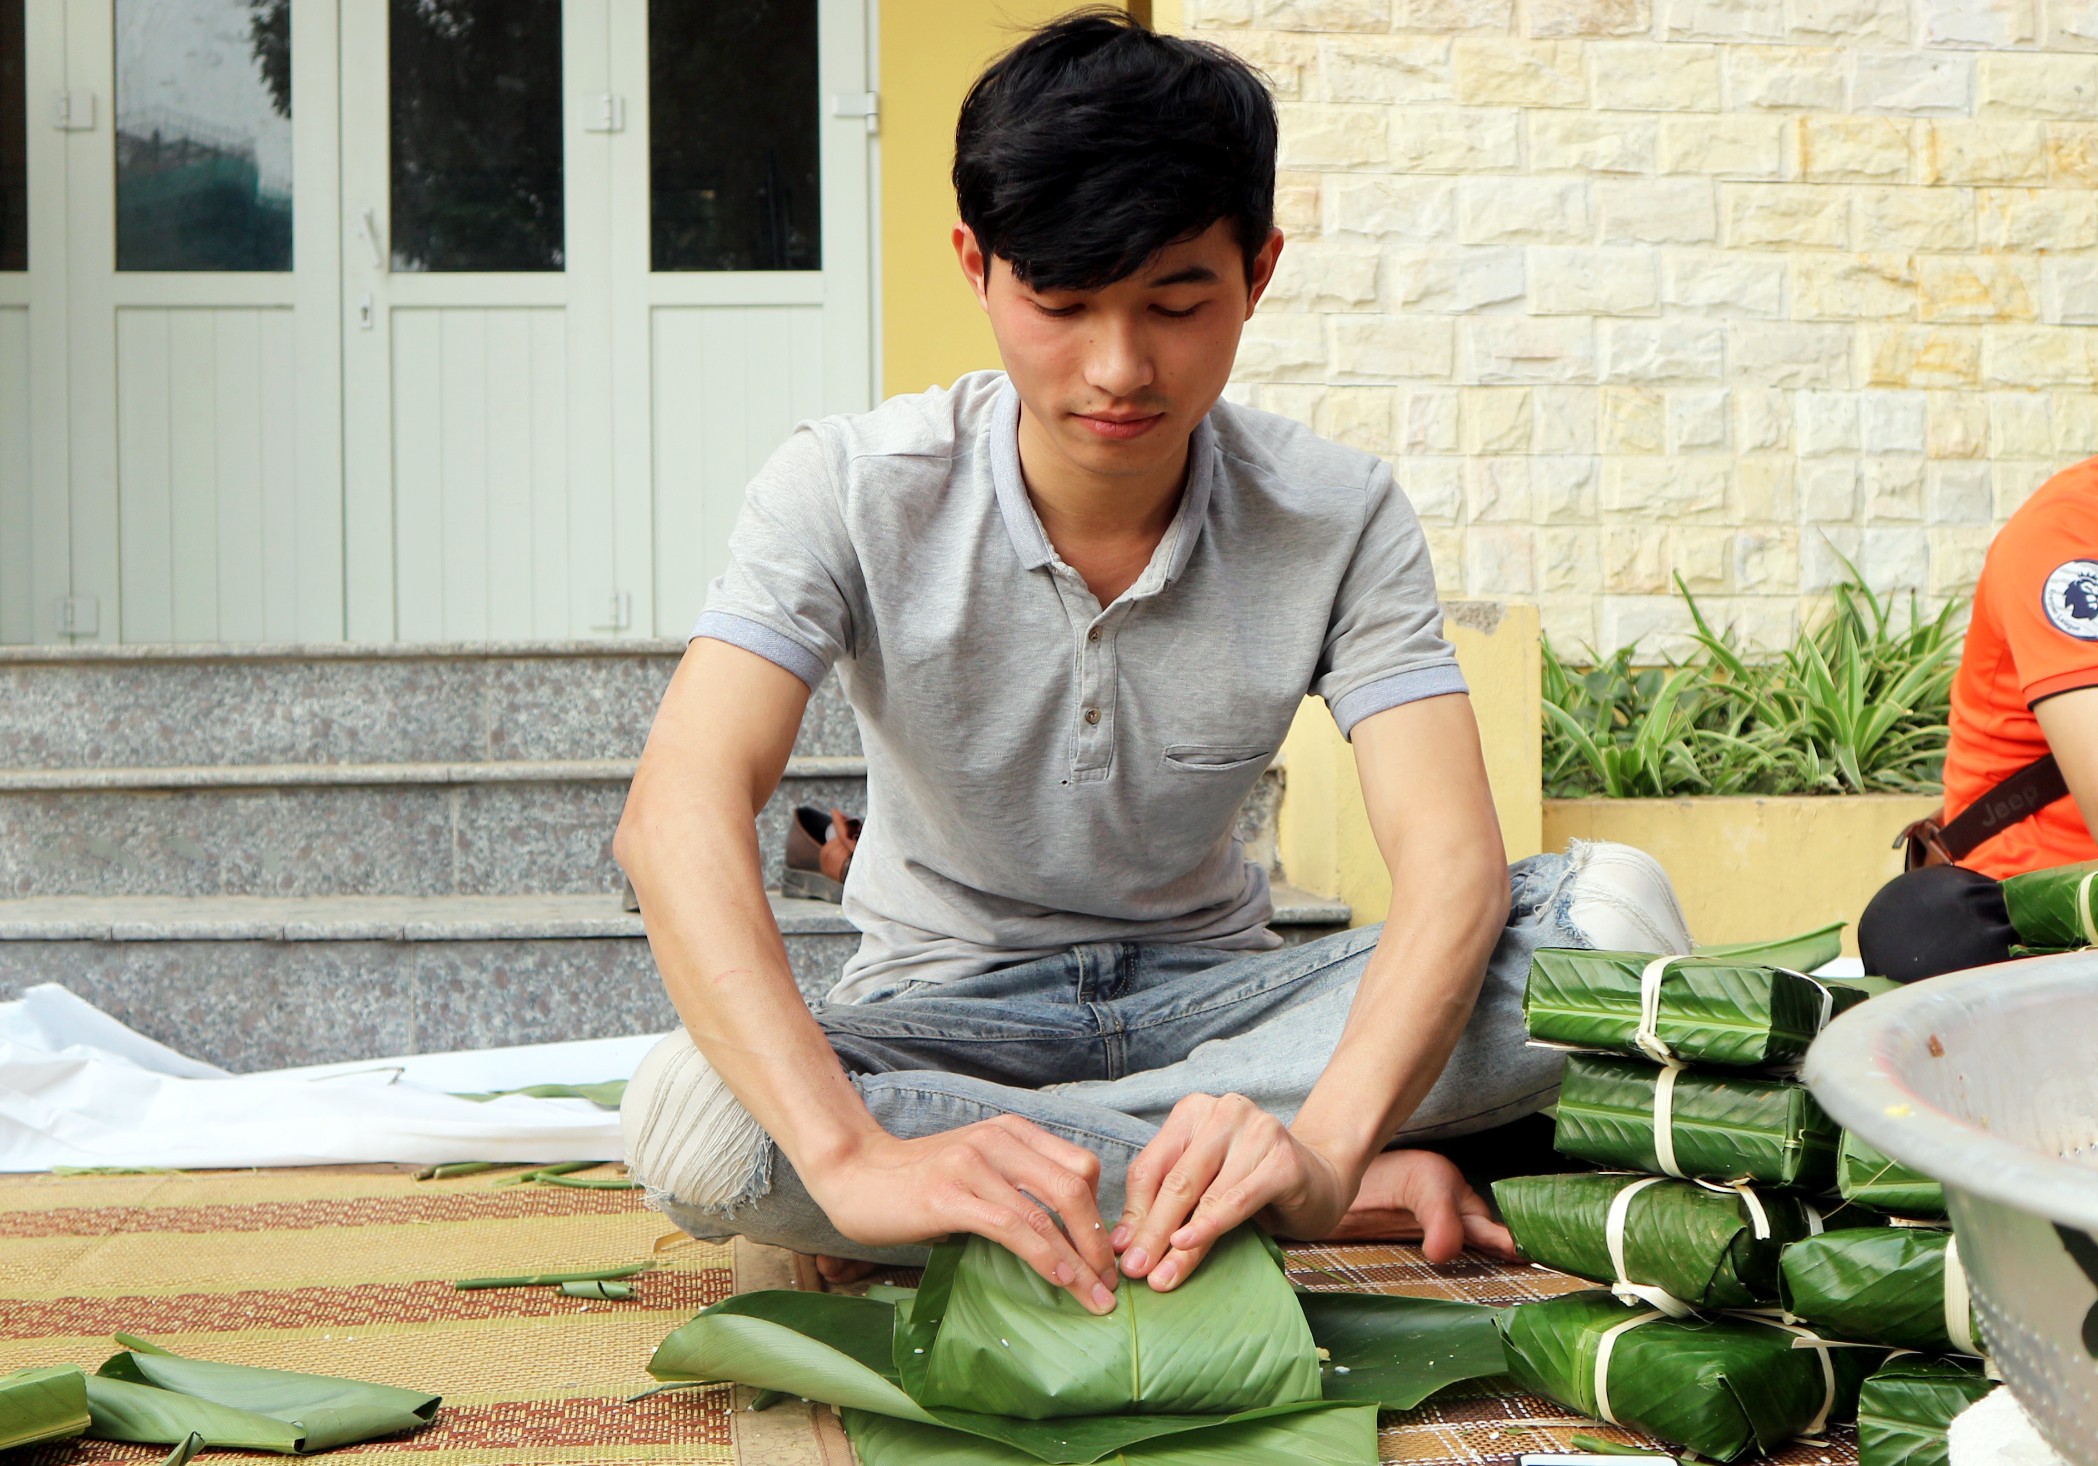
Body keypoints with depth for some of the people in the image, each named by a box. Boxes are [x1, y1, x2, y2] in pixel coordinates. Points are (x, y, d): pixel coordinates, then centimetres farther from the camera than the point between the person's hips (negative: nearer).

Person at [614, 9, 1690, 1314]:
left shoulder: (1338, 519, -12)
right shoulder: (853, 493, -17)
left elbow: (1450, 854, -24)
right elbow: (682, 814, -31)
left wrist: (1325, 1140, -46)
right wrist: (854, 1156, -49)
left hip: (1210, 992, 1)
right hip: (949, 1007, -1)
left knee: (1609, 915, -23)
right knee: (694, 1119, -36)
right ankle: (1303, 1198, -25)